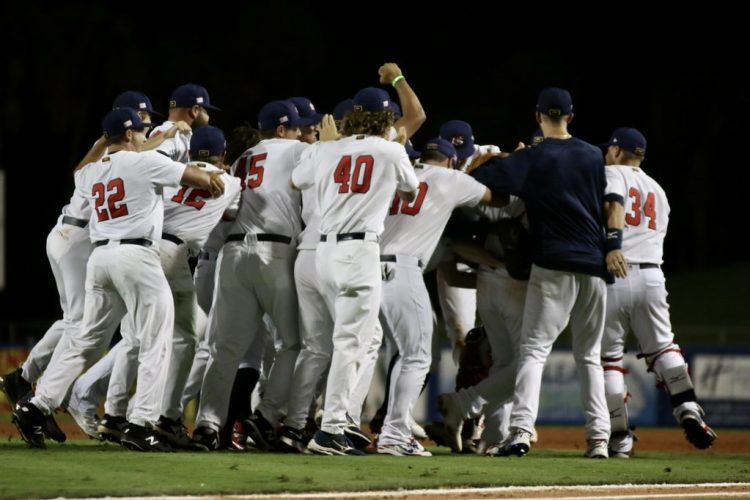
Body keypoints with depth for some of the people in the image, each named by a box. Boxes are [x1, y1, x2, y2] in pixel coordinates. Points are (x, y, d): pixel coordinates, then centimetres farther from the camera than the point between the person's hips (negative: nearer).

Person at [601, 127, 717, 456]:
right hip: (651, 276, 5)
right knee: (662, 347, 11)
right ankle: (687, 409, -14)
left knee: (607, 358, 2)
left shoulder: (613, 174, 6)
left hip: (613, 275, -5)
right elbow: (656, 233, 20)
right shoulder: (658, 191, 26)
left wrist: (614, 244, -30)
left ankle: (619, 438, -1)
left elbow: (615, 206, -15)